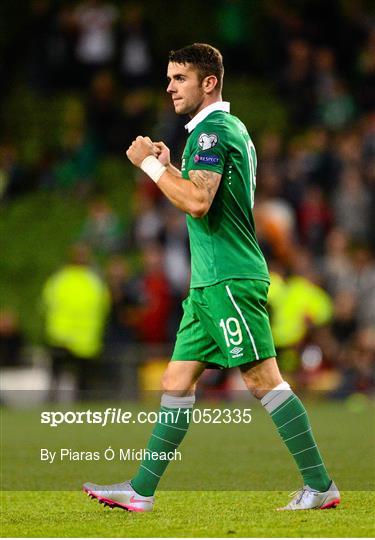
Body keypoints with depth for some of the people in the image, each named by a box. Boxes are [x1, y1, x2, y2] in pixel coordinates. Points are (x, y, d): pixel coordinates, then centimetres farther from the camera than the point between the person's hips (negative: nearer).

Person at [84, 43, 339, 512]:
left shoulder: (213, 131, -12)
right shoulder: (231, 129, 19)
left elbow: (197, 203, -23)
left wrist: (150, 165, -13)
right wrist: (168, 168, 17)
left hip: (229, 279, -10)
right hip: (212, 281, 11)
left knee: (263, 379, -9)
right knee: (177, 381, 9)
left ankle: (320, 486, -7)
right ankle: (141, 490, 11)